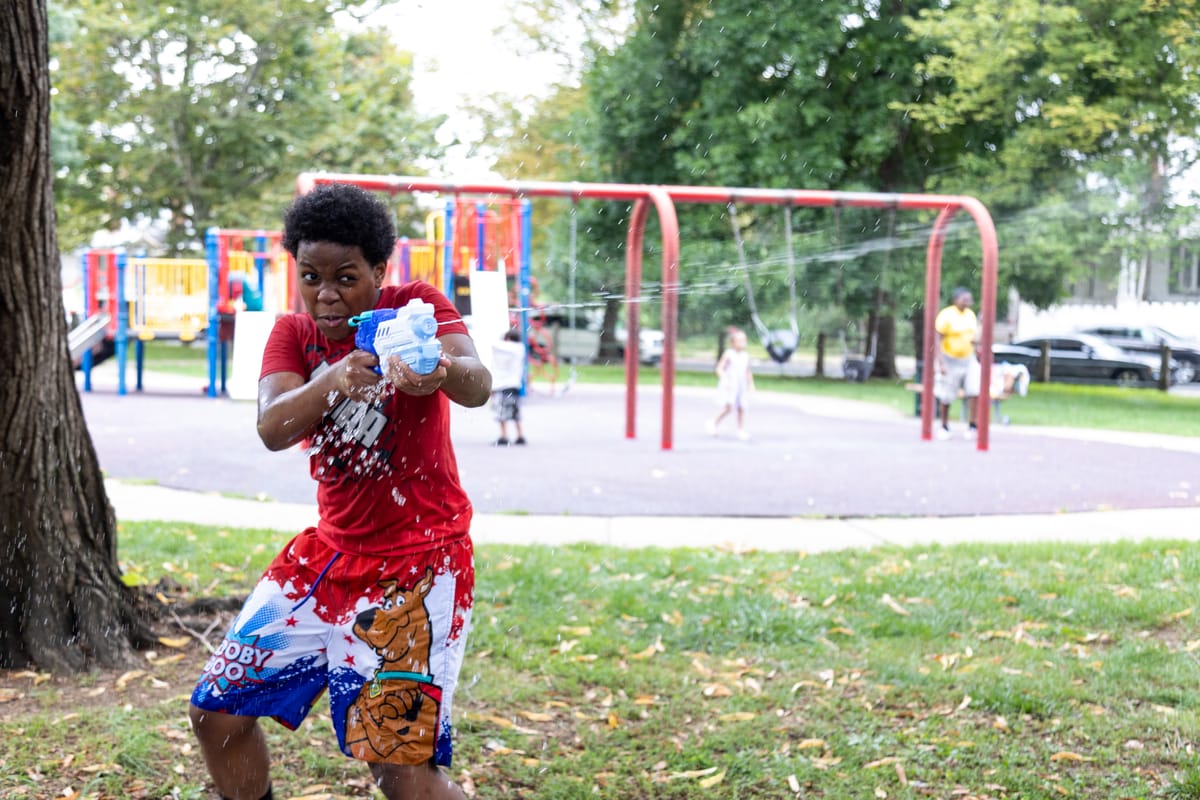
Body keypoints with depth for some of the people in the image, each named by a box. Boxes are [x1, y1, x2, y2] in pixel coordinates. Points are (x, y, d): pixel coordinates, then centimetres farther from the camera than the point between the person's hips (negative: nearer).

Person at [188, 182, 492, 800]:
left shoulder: (415, 307, -10)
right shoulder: (292, 335, 2)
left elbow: (476, 386, -30)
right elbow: (272, 430, -18)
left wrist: (442, 373, -54)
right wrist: (332, 381, -39)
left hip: (420, 561, -6)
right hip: (328, 553, 6)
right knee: (217, 712, 9)